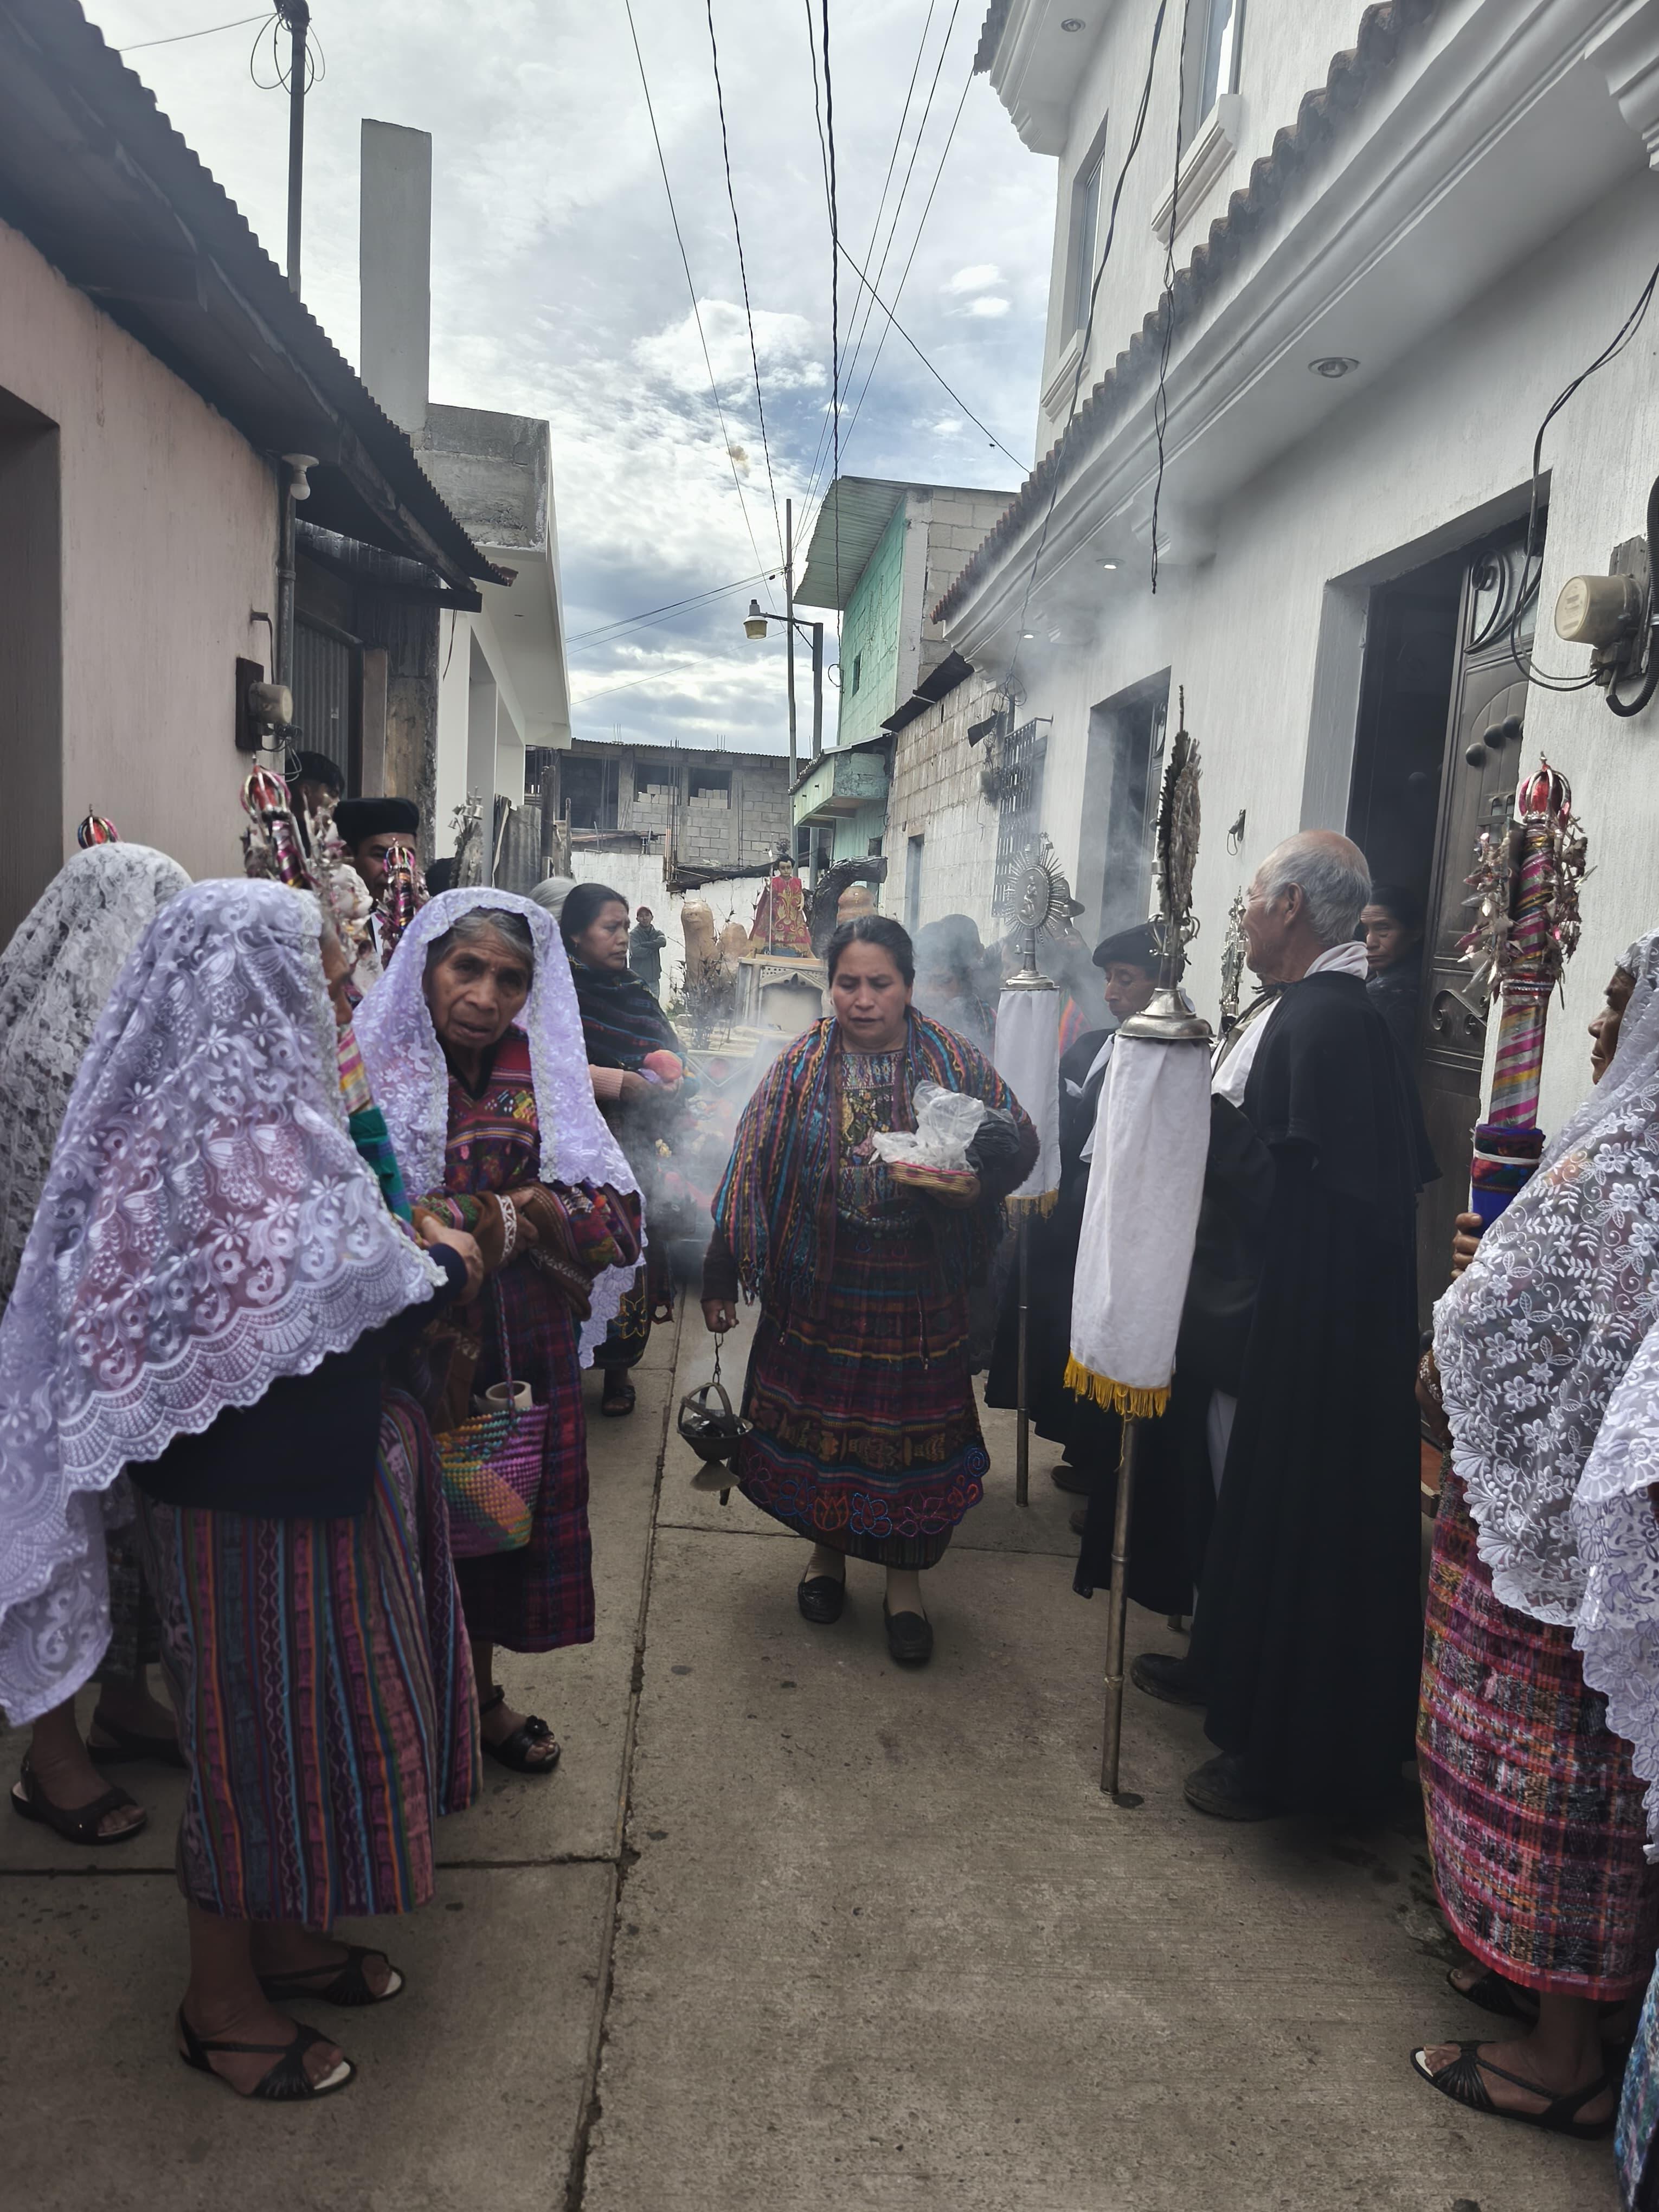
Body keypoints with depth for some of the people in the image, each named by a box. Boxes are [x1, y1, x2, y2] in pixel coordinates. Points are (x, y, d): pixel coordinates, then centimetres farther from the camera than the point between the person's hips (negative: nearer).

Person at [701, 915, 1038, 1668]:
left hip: (916, 1294, -1)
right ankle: (827, 1548, 39)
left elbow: (1019, 1141, -2)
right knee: (818, 1418, 14)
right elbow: (752, 1167, -1)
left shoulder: (953, 1063, -5)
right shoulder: (800, 1066, -3)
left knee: (911, 1429, 8)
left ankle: (904, 1581, 28)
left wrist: (971, 1184, -23)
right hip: (817, 1288, 1)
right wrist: (723, 1272, -2)